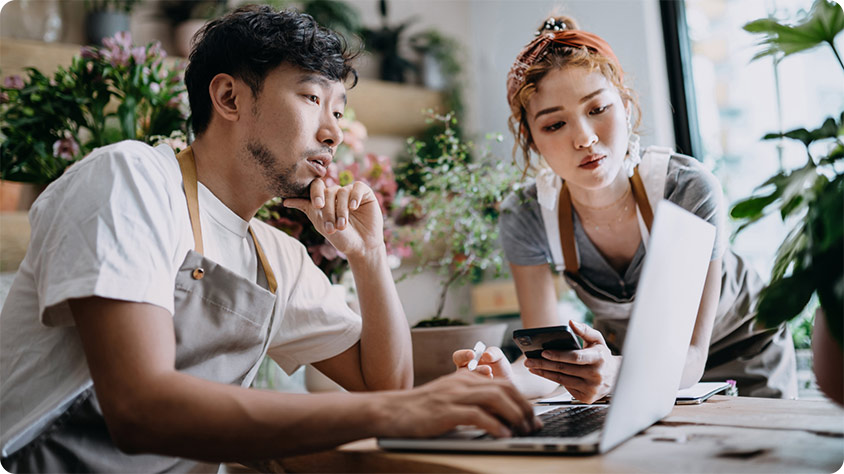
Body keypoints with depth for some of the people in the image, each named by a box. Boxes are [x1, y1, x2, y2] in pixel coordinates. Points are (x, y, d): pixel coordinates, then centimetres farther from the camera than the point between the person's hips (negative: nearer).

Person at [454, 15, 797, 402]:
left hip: (742, 352, 0)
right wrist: (507, 378, -44)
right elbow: (547, 359, -20)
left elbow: (689, 357, -29)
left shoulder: (689, 192, -29)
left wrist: (616, 375, -51)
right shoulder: (525, 218, -21)